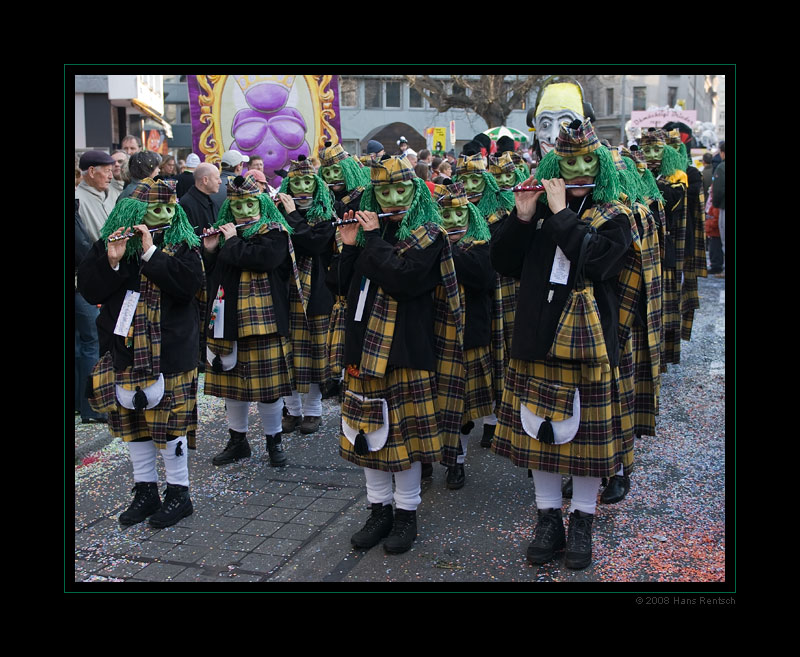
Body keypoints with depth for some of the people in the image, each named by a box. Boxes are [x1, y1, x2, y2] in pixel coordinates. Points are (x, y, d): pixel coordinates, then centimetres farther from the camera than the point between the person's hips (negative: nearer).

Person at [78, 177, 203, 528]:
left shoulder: (183, 244, -2)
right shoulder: (111, 242, 5)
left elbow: (188, 283, -18)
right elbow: (89, 289, -3)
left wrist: (152, 253, -21)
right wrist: (110, 261, -19)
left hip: (168, 352, -3)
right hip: (125, 351, 4)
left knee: (169, 421, 0)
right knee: (132, 423, 11)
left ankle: (179, 493, 15)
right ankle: (145, 491, 25)